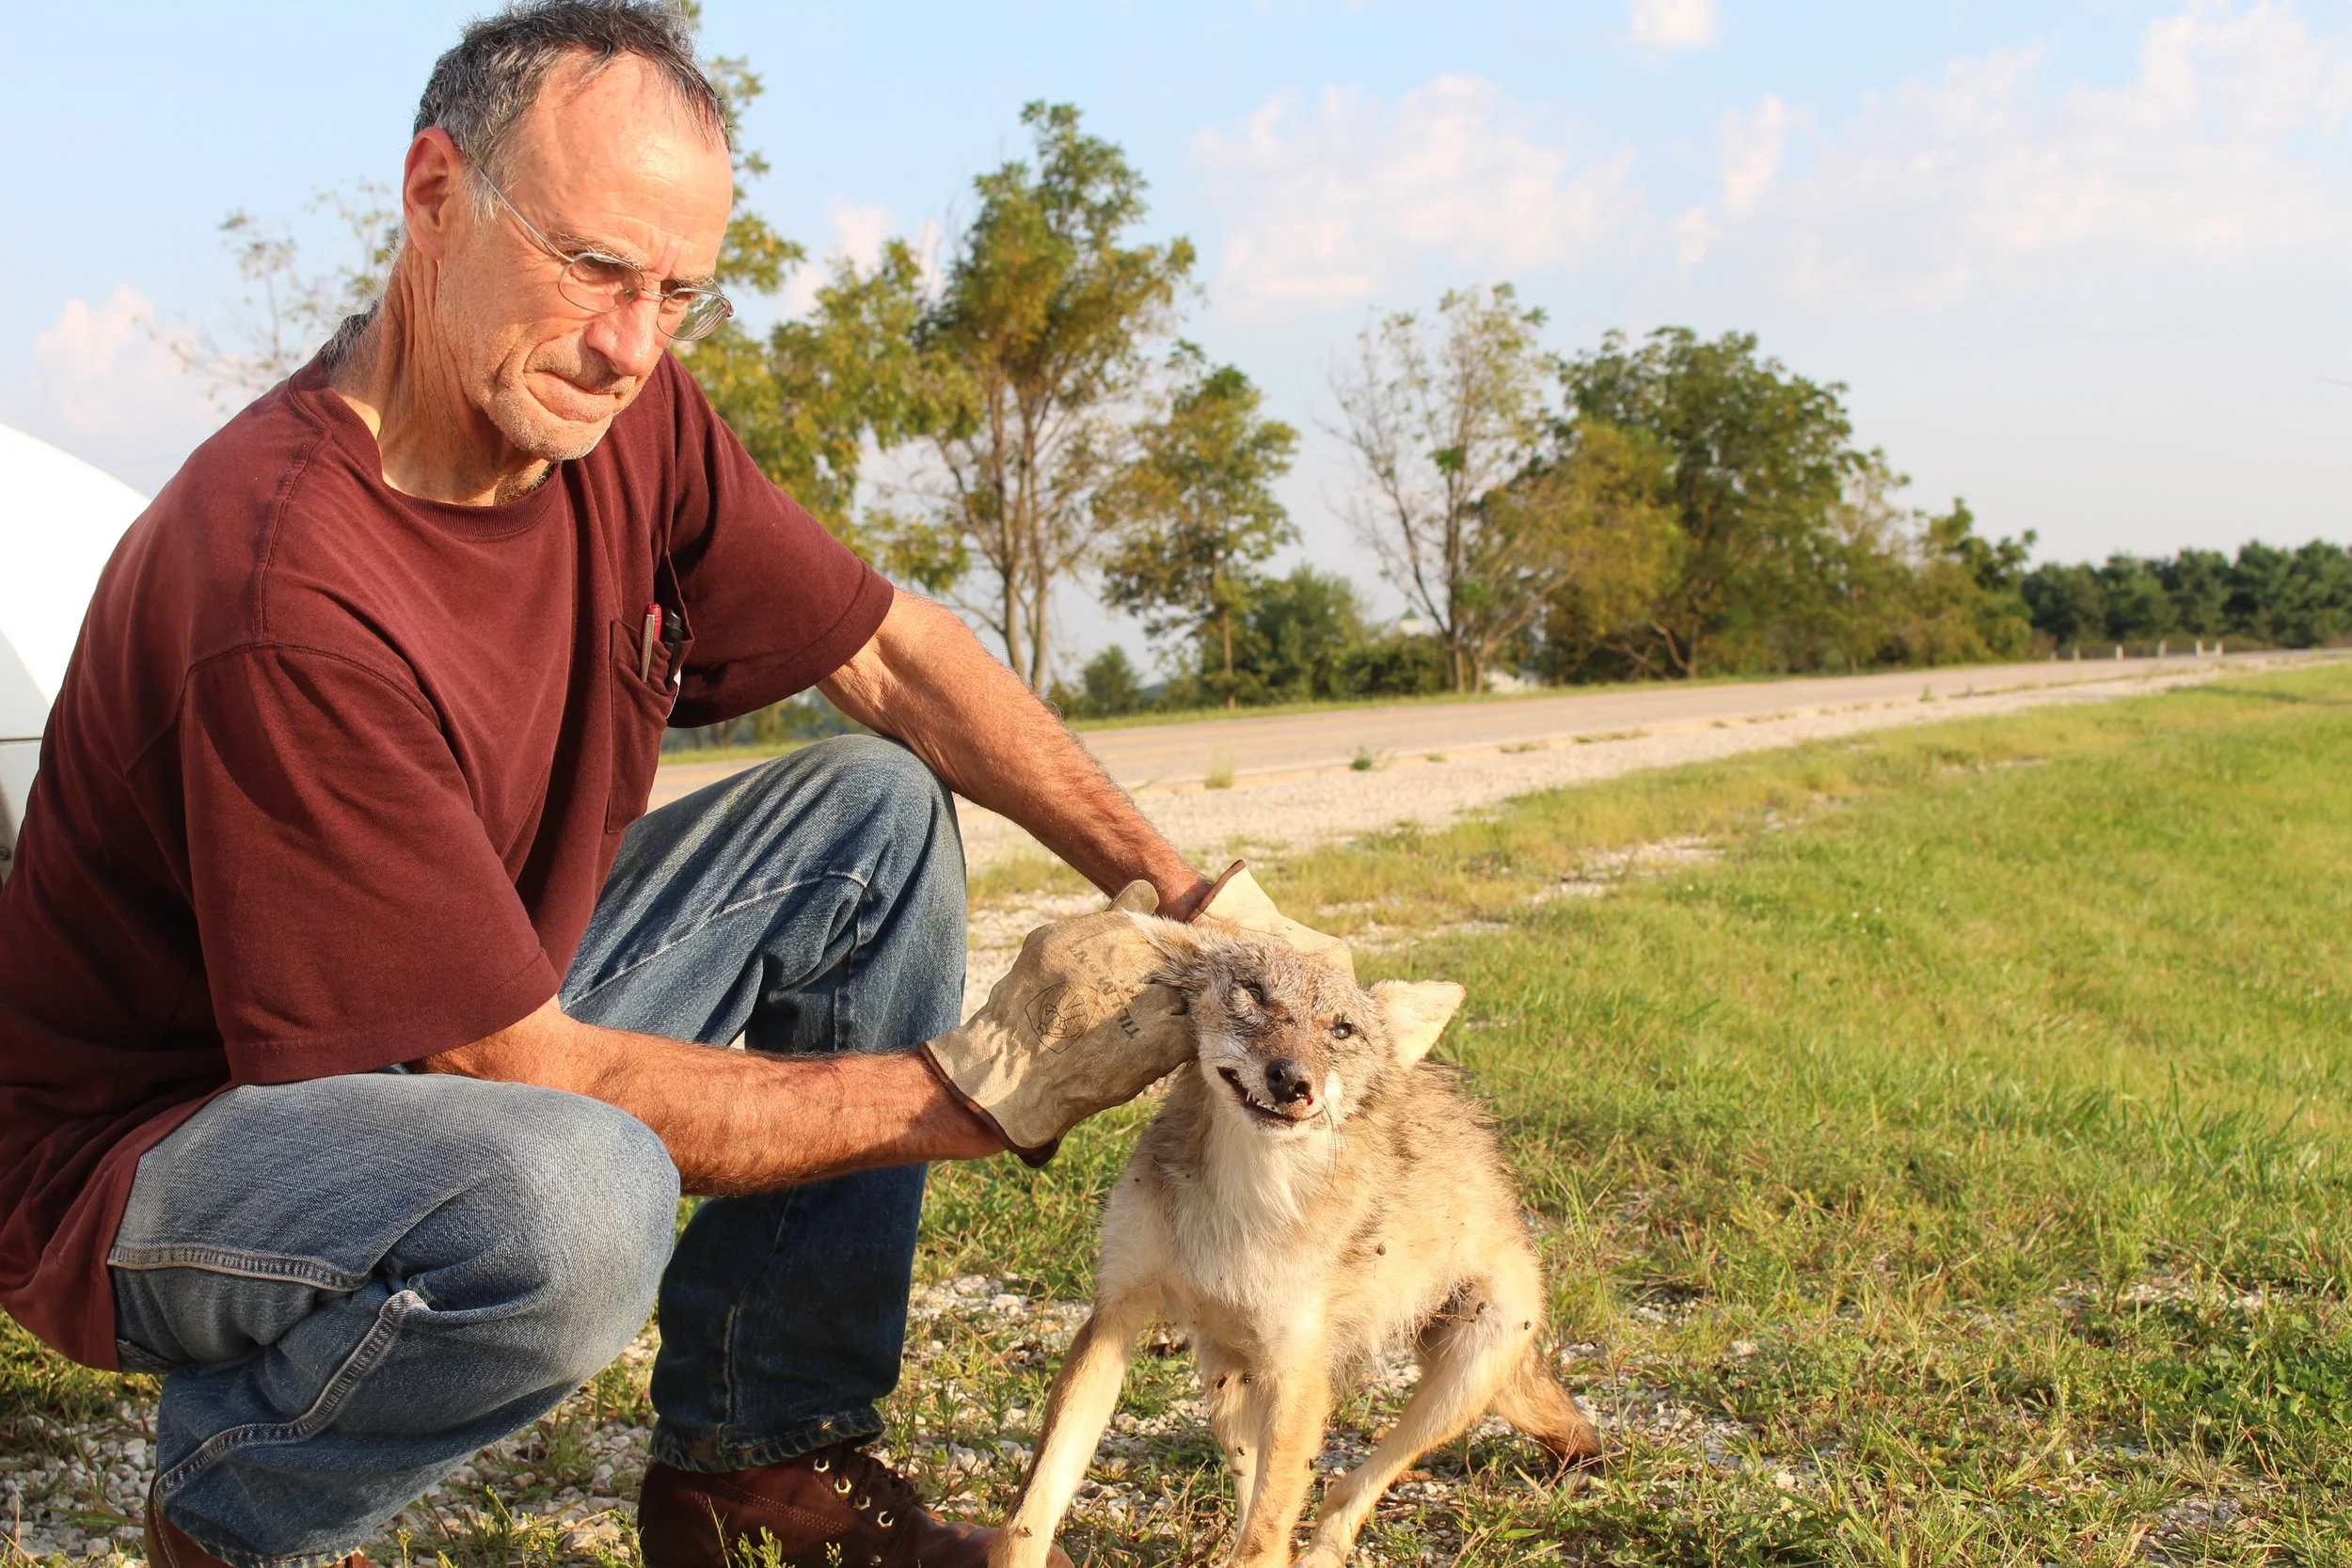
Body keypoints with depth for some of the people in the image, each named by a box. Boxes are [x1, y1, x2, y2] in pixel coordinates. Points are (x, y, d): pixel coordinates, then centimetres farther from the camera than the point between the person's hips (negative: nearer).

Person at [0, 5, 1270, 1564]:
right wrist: (976, 1090, -24)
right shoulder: (290, 592, -33)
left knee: (878, 812, 2)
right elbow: (525, 1075, -29)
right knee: (574, 1195, -40)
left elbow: (892, 649, 4)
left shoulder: (628, 422, -8)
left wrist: (1174, 885, -7)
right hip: (154, 1147, -8)